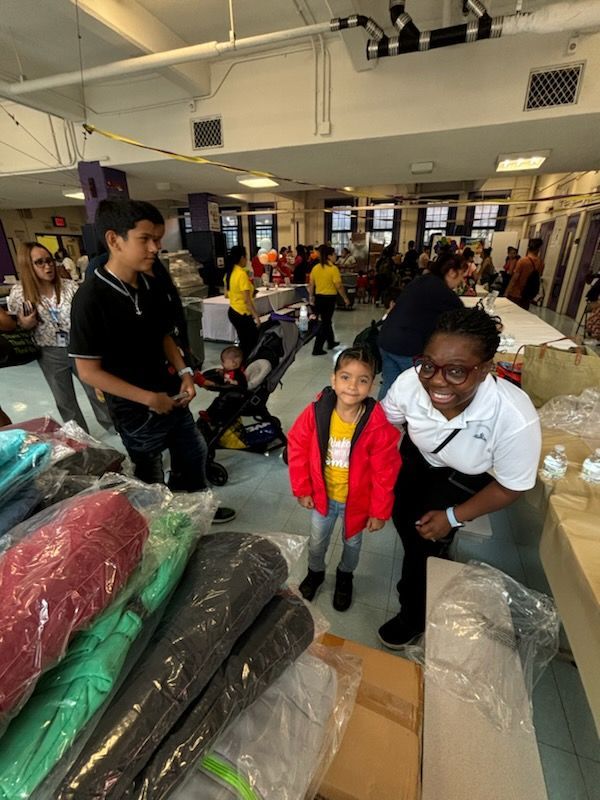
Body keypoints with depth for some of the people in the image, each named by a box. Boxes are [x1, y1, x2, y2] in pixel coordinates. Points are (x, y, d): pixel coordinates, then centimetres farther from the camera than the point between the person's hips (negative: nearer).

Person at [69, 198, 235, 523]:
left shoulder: (150, 286, -1)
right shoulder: (90, 298, -21)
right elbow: (89, 371, -19)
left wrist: (184, 372, -4)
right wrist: (149, 398, -19)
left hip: (171, 396, 7)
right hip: (135, 409, -6)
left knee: (194, 454, 22)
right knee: (151, 479, 15)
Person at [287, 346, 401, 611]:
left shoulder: (378, 425, -28)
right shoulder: (316, 412, -23)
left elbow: (385, 472, -17)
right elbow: (297, 447, -10)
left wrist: (380, 511, -9)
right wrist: (302, 488, -5)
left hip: (357, 500, -1)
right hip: (323, 495, 1)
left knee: (352, 542, 27)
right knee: (317, 541, 25)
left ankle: (345, 575, 59)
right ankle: (315, 572, 58)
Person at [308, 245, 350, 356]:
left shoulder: (315, 268, 2)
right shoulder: (333, 268, -14)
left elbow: (311, 285, 7)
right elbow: (339, 286, -15)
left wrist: (311, 297, 18)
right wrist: (345, 298, -5)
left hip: (319, 297, 6)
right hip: (329, 298, -6)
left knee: (326, 321, 21)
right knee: (325, 323, 1)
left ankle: (331, 342, 37)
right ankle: (317, 349, 1)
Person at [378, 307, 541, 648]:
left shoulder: (516, 419, -38)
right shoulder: (411, 382, -34)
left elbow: (510, 487, -19)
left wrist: (453, 517, -14)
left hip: (465, 478, -2)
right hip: (417, 458, 3)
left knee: (424, 541, 0)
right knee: (404, 522, 10)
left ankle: (413, 617, 31)